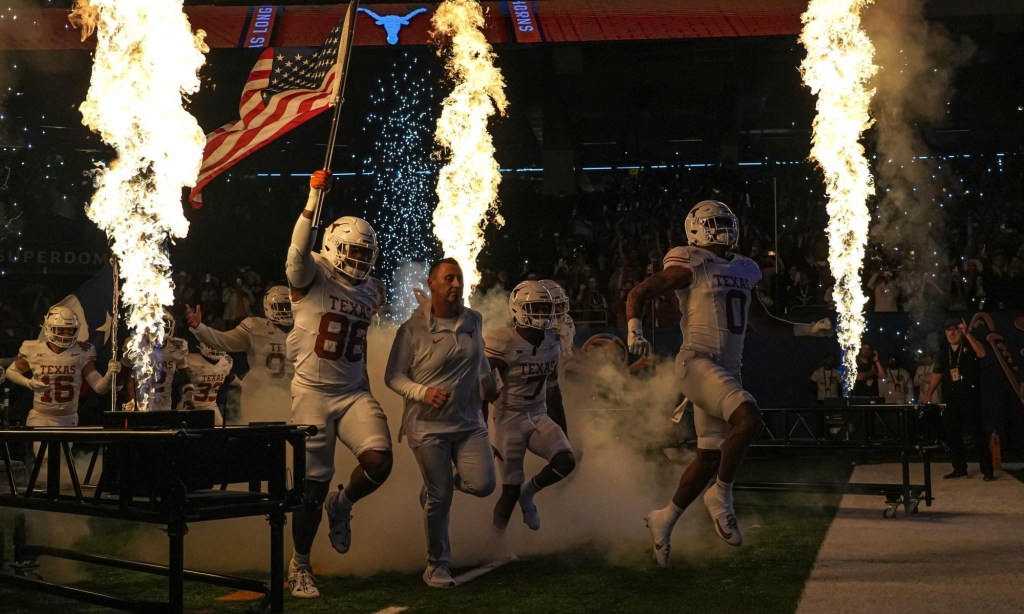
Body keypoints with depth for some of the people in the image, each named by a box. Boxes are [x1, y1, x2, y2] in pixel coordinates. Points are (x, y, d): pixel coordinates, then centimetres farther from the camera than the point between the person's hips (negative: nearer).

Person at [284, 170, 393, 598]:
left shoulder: (372, 291, 11)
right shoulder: (311, 276, -7)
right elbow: (298, 253, -30)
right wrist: (315, 197, -37)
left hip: (354, 393, 5)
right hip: (312, 393, -4)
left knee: (379, 461, -16)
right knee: (314, 484, 1)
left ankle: (342, 506, 17)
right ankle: (299, 565, 21)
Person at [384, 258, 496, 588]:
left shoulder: (474, 321, 3)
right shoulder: (413, 330, -10)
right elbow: (393, 376, -6)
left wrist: (490, 385, 34)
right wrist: (423, 392, -20)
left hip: (469, 422, 4)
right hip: (427, 425, -4)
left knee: (483, 484, -9)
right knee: (439, 499, 1)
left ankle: (437, 485, 25)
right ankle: (437, 565, 21)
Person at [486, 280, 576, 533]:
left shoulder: (552, 342, 2)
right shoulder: (503, 344, -18)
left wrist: (562, 424, 18)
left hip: (539, 416, 6)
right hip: (510, 419, -5)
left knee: (566, 461, -17)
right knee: (511, 490, -3)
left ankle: (528, 492, 12)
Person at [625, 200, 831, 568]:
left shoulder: (743, 271, 17)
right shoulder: (690, 266, -4)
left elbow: (762, 322, 27)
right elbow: (638, 294, -3)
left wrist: (809, 329, 19)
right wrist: (635, 332, -21)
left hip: (728, 370, 7)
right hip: (698, 362, -7)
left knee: (710, 457, 8)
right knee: (747, 418, -28)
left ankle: (664, 519, 25)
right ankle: (721, 496, -9)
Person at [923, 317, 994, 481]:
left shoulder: (970, 345, -1)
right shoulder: (943, 351, 13)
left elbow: (981, 353, -24)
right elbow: (937, 373, 15)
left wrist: (967, 334, -27)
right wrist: (928, 394, 9)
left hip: (970, 397, -5)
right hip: (950, 398, 5)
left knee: (976, 433, -7)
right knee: (952, 435, 6)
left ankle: (987, 469, -2)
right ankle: (959, 468, 15)